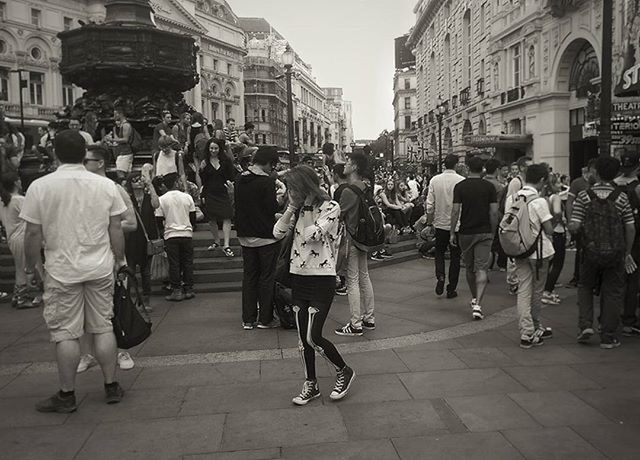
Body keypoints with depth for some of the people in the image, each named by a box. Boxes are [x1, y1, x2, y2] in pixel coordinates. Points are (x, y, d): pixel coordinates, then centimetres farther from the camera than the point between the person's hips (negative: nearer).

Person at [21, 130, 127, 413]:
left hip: (61, 272, -2)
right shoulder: (106, 185, -2)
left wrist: (30, 268, 9)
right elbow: (116, 229, 2)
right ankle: (112, 387, 19)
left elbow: (33, 235, -4)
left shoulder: (39, 187, -7)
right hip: (100, 268, 2)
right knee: (103, 328, 10)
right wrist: (119, 260, 14)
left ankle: (67, 395, 17)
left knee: (65, 334, 6)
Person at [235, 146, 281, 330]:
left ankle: (248, 319, 15)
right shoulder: (267, 182, -15)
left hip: (245, 236, 6)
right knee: (267, 277, 5)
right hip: (266, 236, -6)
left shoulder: (240, 180, 6)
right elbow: (272, 209, -16)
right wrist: (280, 201, 3)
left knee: (249, 276, 12)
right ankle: (265, 319, 9)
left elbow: (237, 205, 12)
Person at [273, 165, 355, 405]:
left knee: (312, 338, -7)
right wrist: (293, 207, -8)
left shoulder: (330, 207, -9)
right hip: (299, 277, 6)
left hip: (322, 279, -6)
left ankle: (344, 371, 18)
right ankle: (311, 385, 27)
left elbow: (312, 235, -22)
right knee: (302, 337, 10)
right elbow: (278, 232, -2)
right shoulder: (299, 209, 8)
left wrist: (306, 206, -8)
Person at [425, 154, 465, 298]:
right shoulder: (462, 181, -12)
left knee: (439, 252, 19)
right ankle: (451, 288, 14)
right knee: (455, 256, 10)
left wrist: (429, 220, 12)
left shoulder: (435, 180, -4)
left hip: (440, 223, 2)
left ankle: (440, 277, -3)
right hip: (457, 224, -2)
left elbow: (430, 204, -1)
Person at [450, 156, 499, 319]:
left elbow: (455, 211, -7)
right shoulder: (489, 187, -1)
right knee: (481, 269, -2)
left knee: (470, 268, 16)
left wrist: (452, 233, 0)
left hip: (466, 232, 1)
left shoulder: (460, 186, -3)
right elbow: (494, 212, -2)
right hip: (484, 232, -1)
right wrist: (493, 232, 9)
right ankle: (477, 304, -14)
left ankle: (474, 299, 32)